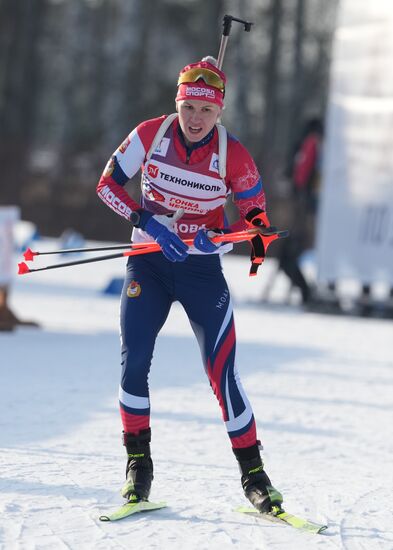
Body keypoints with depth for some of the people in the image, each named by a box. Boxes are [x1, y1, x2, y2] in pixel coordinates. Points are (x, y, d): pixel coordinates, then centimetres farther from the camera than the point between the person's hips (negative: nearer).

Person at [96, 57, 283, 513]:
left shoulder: (234, 156, -11)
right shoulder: (150, 135, -8)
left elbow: (256, 216, -2)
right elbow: (107, 184, -1)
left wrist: (218, 235, -23)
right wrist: (147, 221, -17)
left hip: (203, 270, -1)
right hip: (148, 265, 2)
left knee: (222, 372, -8)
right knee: (134, 362, -8)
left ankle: (253, 474, 2)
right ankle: (138, 464, 8)